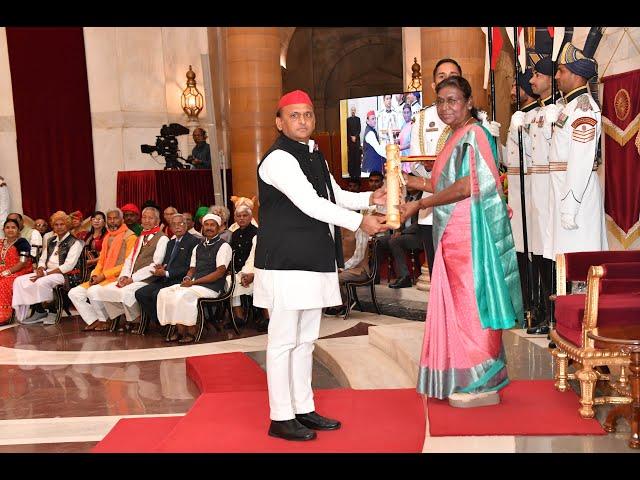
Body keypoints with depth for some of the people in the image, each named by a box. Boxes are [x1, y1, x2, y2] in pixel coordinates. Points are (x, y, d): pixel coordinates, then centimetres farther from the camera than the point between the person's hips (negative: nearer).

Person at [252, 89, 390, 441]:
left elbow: (334, 195, 24)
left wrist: (369, 198, 7)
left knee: (306, 340, 15)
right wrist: (359, 222, -21)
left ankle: (303, 409, 26)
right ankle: (281, 418, 10)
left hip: (313, 263, 9)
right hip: (286, 265, -9)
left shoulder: (314, 156, 16)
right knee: (283, 340, -1)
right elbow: (310, 204, -22)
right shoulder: (279, 159, -14)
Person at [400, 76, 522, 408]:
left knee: (470, 304, -3)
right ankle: (465, 380, 21)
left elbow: (466, 187, -19)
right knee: (457, 305, 12)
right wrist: (415, 182, 17)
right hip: (453, 235, 9)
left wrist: (419, 204, -14)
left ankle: (482, 385, 7)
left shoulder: (473, 134, -11)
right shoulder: (457, 137, 17)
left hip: (469, 233, -9)